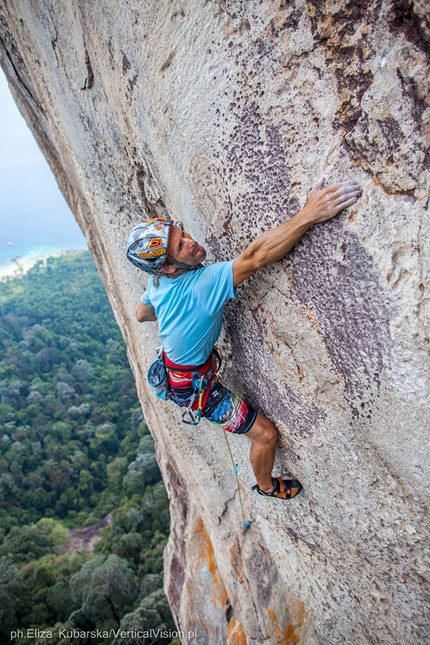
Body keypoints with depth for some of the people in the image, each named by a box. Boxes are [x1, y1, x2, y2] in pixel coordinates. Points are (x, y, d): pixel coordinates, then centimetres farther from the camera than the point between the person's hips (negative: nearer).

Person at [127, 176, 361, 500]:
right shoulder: (200, 284, -39)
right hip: (195, 385, -8)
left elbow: (141, 314, 7)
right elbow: (254, 257, -50)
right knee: (266, 434, 4)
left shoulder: (158, 282, -12)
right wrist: (310, 214, -55)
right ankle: (266, 485, 35)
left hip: (175, 365, 8)